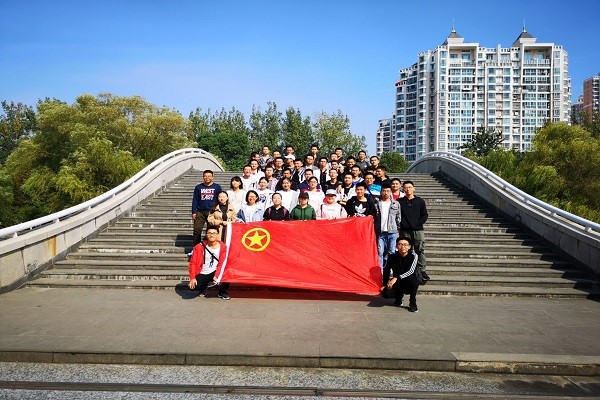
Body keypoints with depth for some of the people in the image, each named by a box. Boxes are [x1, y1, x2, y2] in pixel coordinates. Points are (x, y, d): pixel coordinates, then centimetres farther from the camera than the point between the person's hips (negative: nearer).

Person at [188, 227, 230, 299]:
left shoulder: (222, 247, -7)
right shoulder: (199, 247, -7)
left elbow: (222, 263, -12)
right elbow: (193, 263, -7)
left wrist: (216, 275, -26)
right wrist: (192, 278, -17)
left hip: (215, 272, 1)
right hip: (202, 274, 0)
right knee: (193, 286, -27)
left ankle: (222, 292, 0)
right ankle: (204, 287, 12)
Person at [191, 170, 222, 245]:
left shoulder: (217, 187, 4)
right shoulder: (198, 187, 8)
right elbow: (194, 200, 8)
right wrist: (193, 212, 1)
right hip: (200, 212, 1)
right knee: (197, 230, -1)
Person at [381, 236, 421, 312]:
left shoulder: (413, 256, -13)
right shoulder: (392, 257, -7)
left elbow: (411, 271, -26)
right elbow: (386, 270, 5)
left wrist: (396, 278, -35)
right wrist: (384, 285, 0)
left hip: (410, 284, -2)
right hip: (397, 284, 2)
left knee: (412, 278, -37)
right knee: (385, 293, -25)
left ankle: (413, 303, -11)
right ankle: (399, 295, 15)